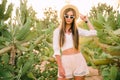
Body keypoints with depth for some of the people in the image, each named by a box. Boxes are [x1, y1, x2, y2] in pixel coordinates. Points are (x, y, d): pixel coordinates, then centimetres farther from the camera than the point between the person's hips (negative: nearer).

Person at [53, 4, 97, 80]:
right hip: (65, 61, -2)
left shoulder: (77, 29, 9)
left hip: (79, 60, 3)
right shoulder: (57, 31, 1)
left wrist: (86, 20, 7)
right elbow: (56, 50, -4)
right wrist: (60, 67, -12)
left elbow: (93, 33, 0)